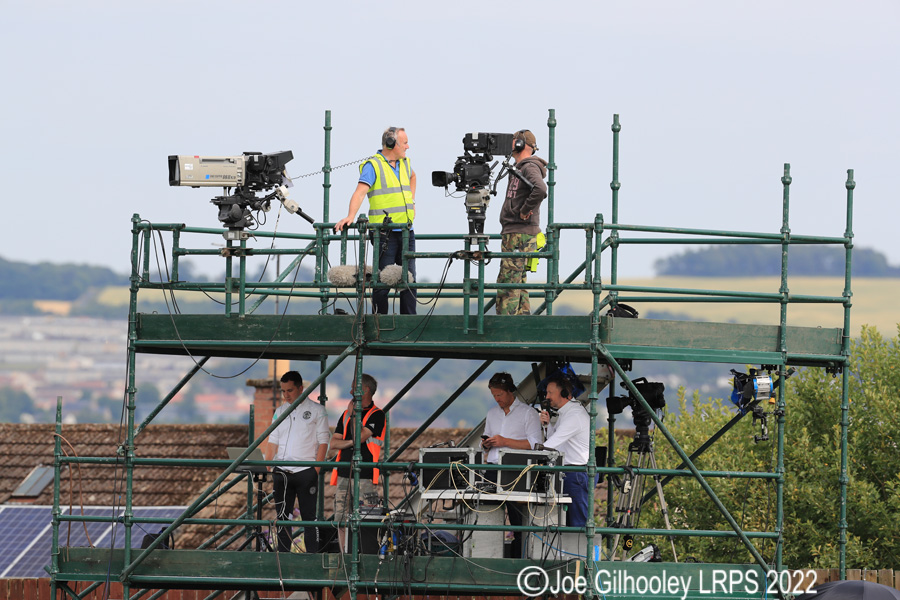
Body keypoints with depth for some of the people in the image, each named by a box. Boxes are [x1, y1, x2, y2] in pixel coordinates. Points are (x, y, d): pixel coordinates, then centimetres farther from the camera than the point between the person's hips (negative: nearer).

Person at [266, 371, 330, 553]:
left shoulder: (316, 410, 2)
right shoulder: (280, 411, 15)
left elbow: (323, 442, -1)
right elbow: (273, 442, 15)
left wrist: (316, 470, -9)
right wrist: (267, 470, 6)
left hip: (306, 471, -4)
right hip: (282, 472, 4)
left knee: (309, 516, -2)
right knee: (282, 516, 4)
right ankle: (283, 554, 9)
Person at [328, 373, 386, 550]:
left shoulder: (376, 415, -2)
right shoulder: (346, 414, 18)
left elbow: (359, 437, -14)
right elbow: (333, 443, 12)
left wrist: (352, 414, -5)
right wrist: (352, 442, -5)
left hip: (365, 476, -6)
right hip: (344, 474, 6)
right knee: (341, 520, 4)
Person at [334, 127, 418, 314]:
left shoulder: (404, 163, 14)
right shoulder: (373, 165, -8)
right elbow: (360, 192, -19)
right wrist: (350, 216, -33)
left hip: (406, 231, 7)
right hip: (385, 233, -7)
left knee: (409, 278, 7)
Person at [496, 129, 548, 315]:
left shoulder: (530, 167, -11)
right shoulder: (519, 168, 20)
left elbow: (540, 190, -30)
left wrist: (525, 211, -20)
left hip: (521, 234, -10)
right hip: (513, 233, 10)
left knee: (508, 281, -13)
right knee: (518, 282, 11)